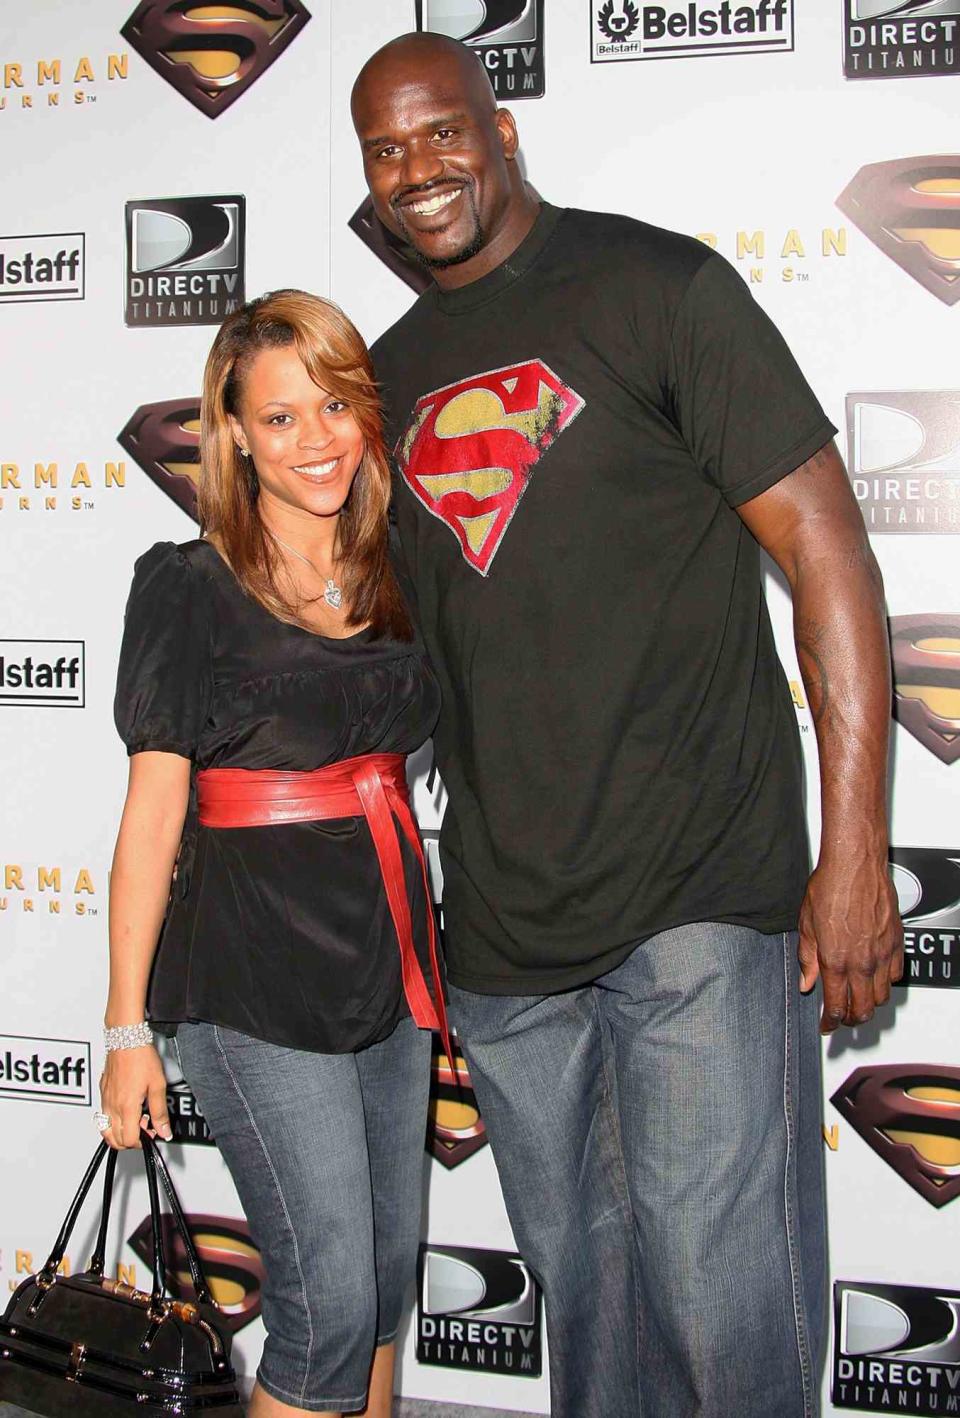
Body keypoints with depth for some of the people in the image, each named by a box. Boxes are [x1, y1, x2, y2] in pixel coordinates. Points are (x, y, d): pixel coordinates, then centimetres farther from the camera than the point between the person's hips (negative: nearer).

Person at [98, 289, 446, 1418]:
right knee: (329, 1306, -4)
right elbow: (153, 812, -7)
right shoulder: (190, 587, -6)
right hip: (258, 986, -6)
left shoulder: (394, 580, 9)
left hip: (389, 965, 6)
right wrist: (127, 1026, -7)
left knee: (389, 1281, 14)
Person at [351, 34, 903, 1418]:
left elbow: (825, 545, -9)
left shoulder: (656, 287, -4)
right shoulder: (393, 374, 14)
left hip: (701, 899, -5)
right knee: (583, 1285, 16)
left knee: (723, 1306, -5)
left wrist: (855, 851, -15)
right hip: (501, 928, 6)